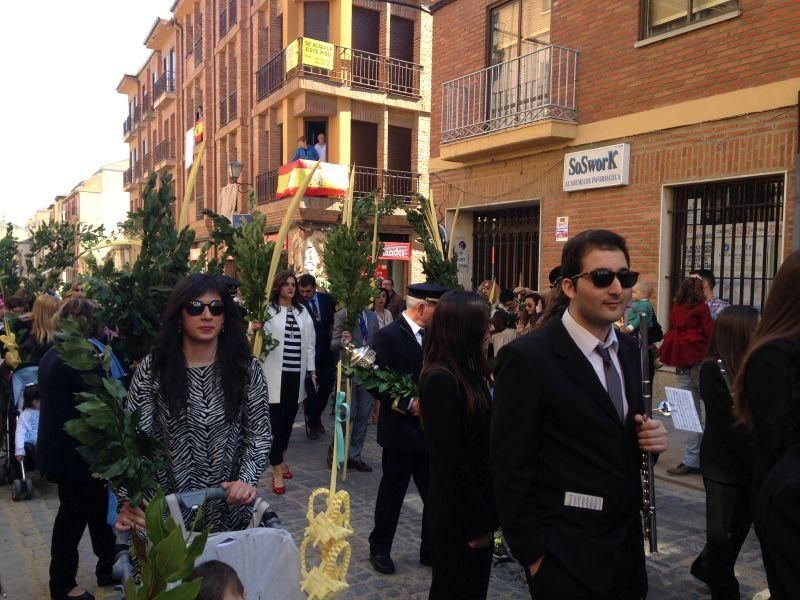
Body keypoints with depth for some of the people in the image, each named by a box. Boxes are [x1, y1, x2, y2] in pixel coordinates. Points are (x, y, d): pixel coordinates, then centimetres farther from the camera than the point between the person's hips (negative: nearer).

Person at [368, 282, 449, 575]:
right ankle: (380, 549, 30)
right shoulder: (389, 335, -14)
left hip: (428, 428, 6)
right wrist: (408, 405, -20)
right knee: (392, 492, 10)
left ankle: (431, 550, 28)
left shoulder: (428, 334, 7)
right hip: (401, 429, -6)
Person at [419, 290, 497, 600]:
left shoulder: (468, 373, 4)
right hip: (459, 514, -8)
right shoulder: (441, 380, -24)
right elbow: (450, 461, -23)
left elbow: (478, 444, 7)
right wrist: (476, 522, -17)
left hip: (475, 503, 8)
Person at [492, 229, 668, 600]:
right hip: (567, 555, -6)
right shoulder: (528, 359, -19)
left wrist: (649, 437, -5)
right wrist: (534, 554, -13)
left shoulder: (628, 350, 4)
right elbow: (510, 470, -16)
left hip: (627, 545, 7)